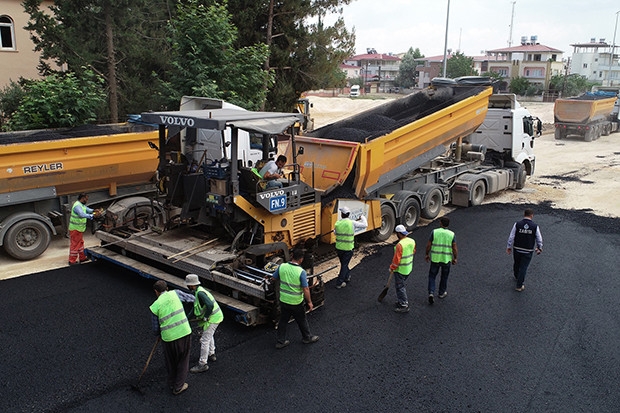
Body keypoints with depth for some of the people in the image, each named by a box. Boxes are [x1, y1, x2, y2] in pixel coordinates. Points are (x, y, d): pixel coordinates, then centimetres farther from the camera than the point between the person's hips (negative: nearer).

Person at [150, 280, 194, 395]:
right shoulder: (175, 293, -1)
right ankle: (178, 387, 29)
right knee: (183, 360, 20)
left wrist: (159, 332, 29)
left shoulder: (155, 306, -2)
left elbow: (156, 329, 6)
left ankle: (172, 383, 42)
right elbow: (192, 299, 11)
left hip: (169, 337, 0)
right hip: (184, 333, 0)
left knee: (171, 361, 25)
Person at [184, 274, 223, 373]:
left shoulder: (200, 293, -23)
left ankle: (202, 364, 6)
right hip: (216, 316, 11)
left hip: (212, 318, -11)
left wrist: (205, 317, -22)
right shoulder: (198, 291, 9)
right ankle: (211, 355, 47)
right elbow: (196, 307, 20)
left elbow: (210, 305, -35)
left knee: (204, 340, -3)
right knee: (209, 335, 29)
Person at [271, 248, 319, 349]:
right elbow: (305, 289, -20)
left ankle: (280, 341, 28)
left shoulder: (282, 267, -9)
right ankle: (307, 338, 37)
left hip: (283, 300, 4)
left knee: (283, 321, 19)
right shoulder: (301, 272, -22)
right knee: (302, 321, 18)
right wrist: (309, 302, -7)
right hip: (296, 303, -4)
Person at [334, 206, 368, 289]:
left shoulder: (337, 223, -5)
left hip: (339, 247, 3)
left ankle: (347, 276, 40)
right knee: (344, 264, 7)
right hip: (348, 248, -3)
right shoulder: (352, 223, -13)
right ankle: (339, 283, 7)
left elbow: (335, 232, 10)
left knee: (343, 263, 23)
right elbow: (365, 225, -5)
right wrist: (362, 217, 13)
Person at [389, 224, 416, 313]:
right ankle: (403, 301, 33)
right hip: (409, 268, 8)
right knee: (403, 285, 23)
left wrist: (392, 268, -9)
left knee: (400, 287, 2)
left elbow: (396, 259, -23)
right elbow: (413, 252, 15)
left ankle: (404, 306, 6)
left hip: (400, 269, -8)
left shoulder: (400, 245, -26)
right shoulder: (412, 241, -1)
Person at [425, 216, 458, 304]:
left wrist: (427, 254, 7)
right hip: (446, 259, 1)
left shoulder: (434, 232, -10)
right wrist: (454, 258, 7)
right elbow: (455, 248, -7)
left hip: (435, 258, -1)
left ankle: (431, 293, -2)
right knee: (444, 277, 20)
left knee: (432, 276, 12)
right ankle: (442, 293, 33)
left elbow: (428, 245, -7)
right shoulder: (452, 234, -9)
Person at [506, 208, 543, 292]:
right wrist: (539, 248, 17)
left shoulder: (517, 224, -10)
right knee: (523, 267, 6)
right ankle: (519, 286, 11)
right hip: (528, 251, -1)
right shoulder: (535, 226, -10)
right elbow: (539, 239, 0)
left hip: (517, 249, 1)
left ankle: (516, 277, 49)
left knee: (516, 264, 23)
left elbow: (511, 236, -7)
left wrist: (508, 247, 3)